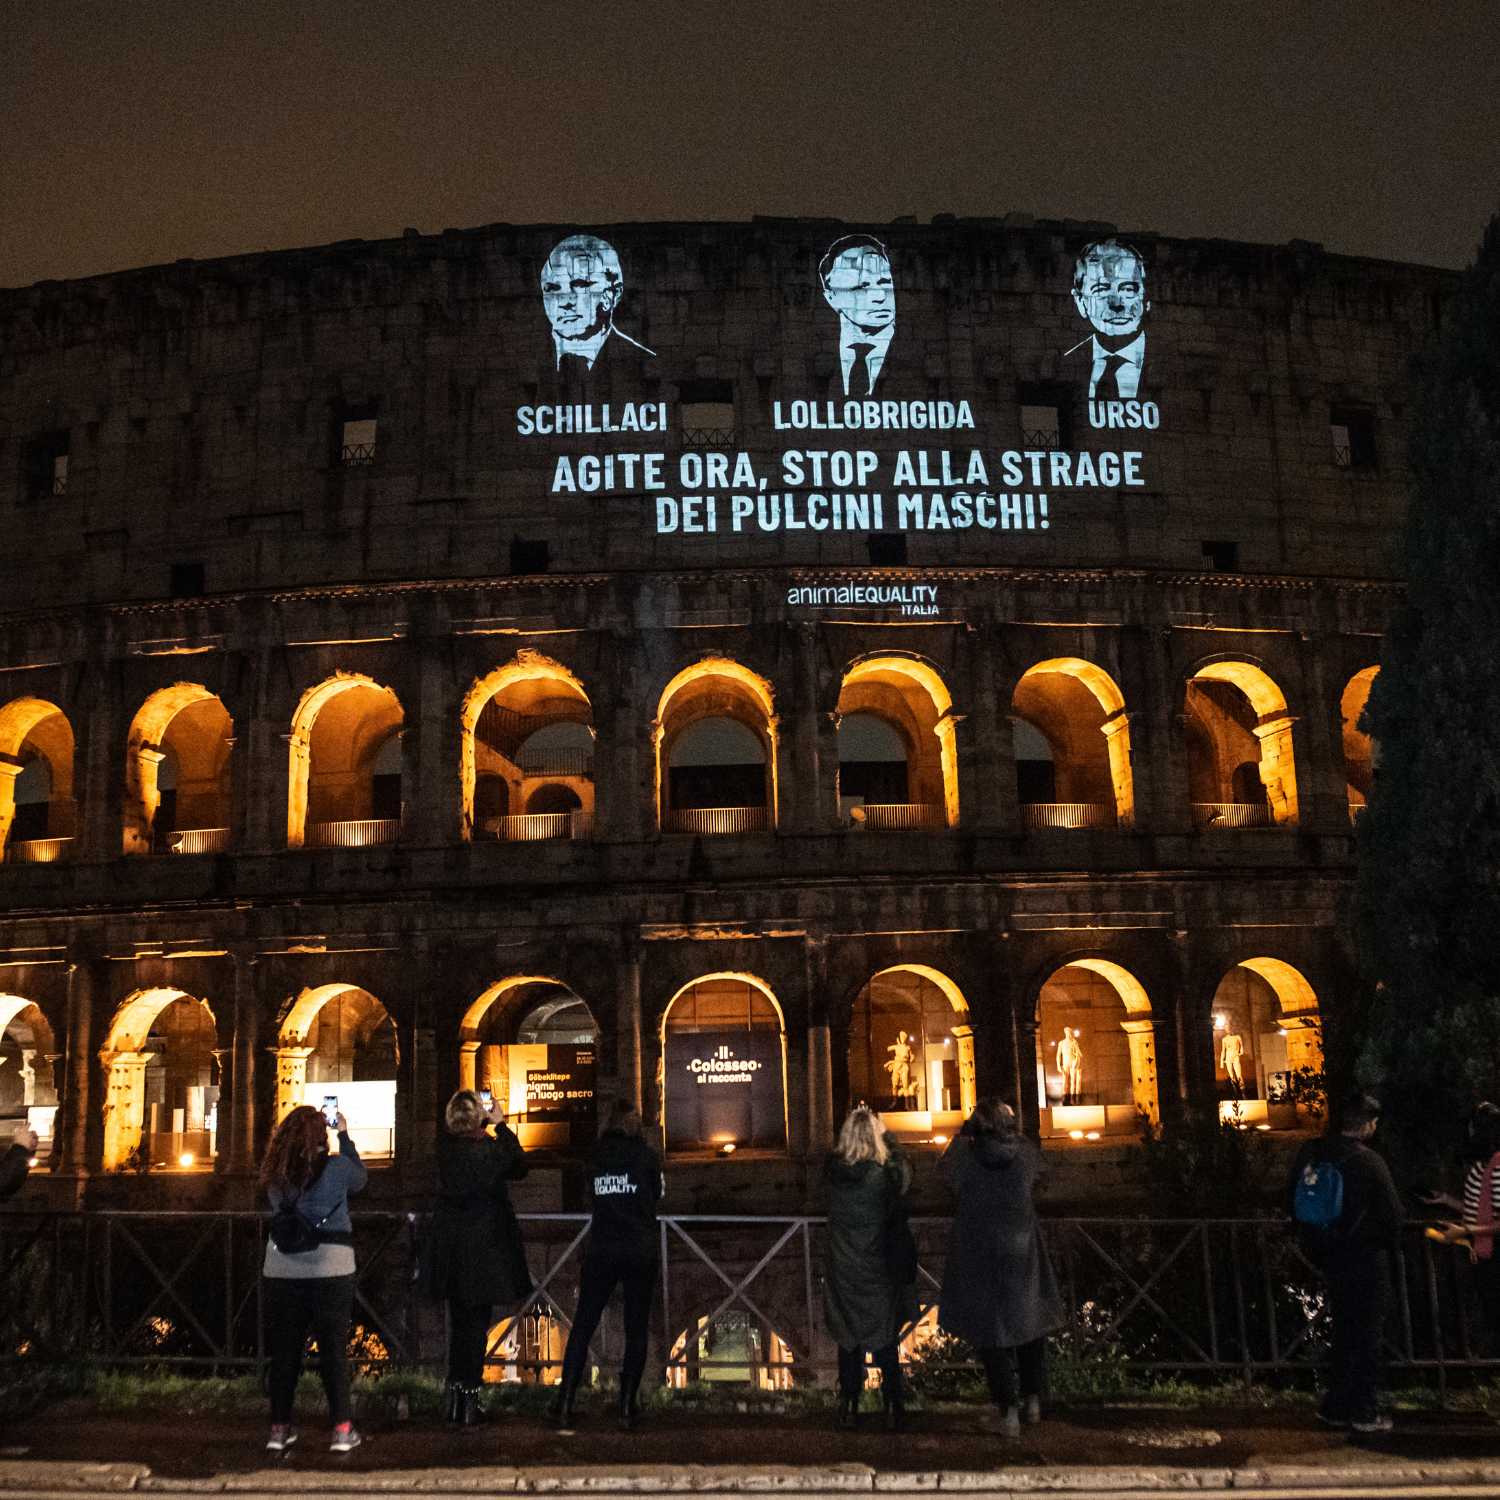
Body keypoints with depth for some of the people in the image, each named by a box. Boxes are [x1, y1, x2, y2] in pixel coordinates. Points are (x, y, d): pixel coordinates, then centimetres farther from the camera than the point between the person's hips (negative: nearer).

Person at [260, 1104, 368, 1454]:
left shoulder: (275, 1173, -1)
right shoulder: (337, 1166, -10)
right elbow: (361, 1178, 10)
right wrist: (344, 1135, 20)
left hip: (281, 1271, 3)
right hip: (330, 1269, -3)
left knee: (284, 1350, 12)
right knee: (334, 1349, 4)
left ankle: (279, 1428, 17)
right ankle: (342, 1428, 5)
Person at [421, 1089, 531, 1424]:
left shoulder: (444, 1148, -3)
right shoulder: (491, 1148, -16)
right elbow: (519, 1168, 3)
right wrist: (501, 1126, 5)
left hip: (451, 1246, 4)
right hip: (486, 1246, -4)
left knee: (458, 1322, 16)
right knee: (478, 1324, 6)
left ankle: (455, 1396, 21)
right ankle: (470, 1397, 6)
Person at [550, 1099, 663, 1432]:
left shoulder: (595, 1157, 5)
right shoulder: (646, 1155, -3)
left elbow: (591, 1200, 13)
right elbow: (656, 1195, 8)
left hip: (601, 1251, 2)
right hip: (641, 1252, -2)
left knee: (582, 1327, 7)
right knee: (636, 1329, 7)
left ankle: (564, 1405, 3)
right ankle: (628, 1407, 5)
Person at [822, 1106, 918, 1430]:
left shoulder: (832, 1170, -11)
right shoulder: (883, 1173, -21)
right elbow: (905, 1174, 1)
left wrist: (855, 1123, 13)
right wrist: (884, 1134, 9)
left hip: (841, 1272, 3)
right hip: (877, 1270, -2)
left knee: (848, 1342, 16)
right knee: (885, 1343, 13)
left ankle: (848, 1409, 23)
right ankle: (893, 1410, 19)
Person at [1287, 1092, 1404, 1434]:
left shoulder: (1309, 1153, -1)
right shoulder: (1369, 1162, -19)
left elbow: (1293, 1201, 7)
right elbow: (1393, 1214, -12)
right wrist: (1387, 1244, 8)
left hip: (1327, 1256, 6)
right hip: (1366, 1258, -6)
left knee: (1344, 1332, 18)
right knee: (1367, 1335, 7)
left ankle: (1336, 1407, 22)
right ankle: (1363, 1414, 13)